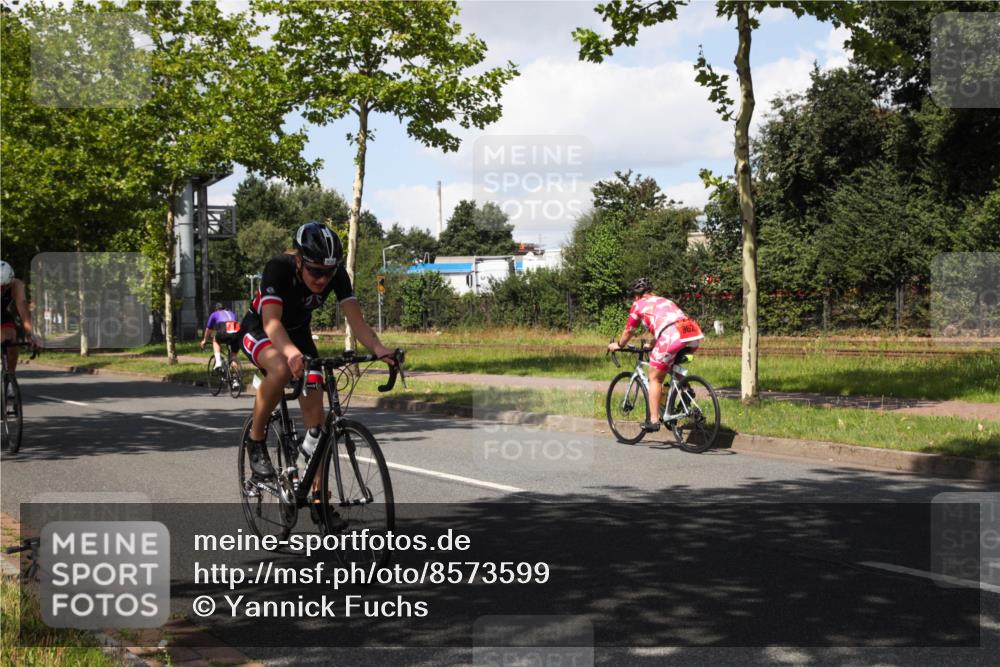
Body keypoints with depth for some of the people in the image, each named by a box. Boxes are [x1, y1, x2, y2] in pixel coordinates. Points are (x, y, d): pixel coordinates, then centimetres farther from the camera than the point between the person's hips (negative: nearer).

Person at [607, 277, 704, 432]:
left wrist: (617, 345, 47)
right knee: (675, 368, 34)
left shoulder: (639, 304, 19)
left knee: (655, 378, 9)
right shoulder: (664, 300, 36)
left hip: (672, 337, -6)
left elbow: (628, 332, 28)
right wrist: (652, 344, 65)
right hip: (694, 332, 6)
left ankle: (654, 421, 8)